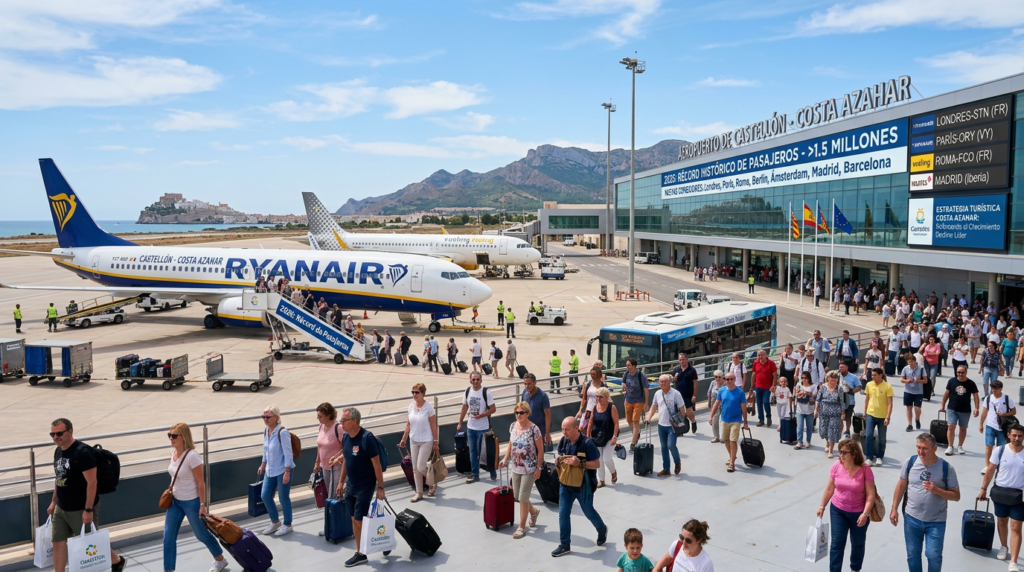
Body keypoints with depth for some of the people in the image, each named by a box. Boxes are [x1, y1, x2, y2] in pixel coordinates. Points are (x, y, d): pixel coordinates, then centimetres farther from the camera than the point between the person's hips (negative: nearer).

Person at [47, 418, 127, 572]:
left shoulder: (82, 452, -22)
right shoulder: (58, 451, 5)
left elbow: (92, 482, -23)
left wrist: (88, 510, -24)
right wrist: (54, 502, 19)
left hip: (81, 510, -7)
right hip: (61, 509, 7)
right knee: (58, 542, 6)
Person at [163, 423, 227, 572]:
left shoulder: (192, 456, -25)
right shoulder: (173, 452, -3)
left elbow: (200, 483, -20)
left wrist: (202, 505, -17)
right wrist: (171, 491, 17)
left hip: (191, 502, -7)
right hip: (175, 500, 7)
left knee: (201, 534, 11)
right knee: (168, 536, 3)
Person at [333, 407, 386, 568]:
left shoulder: (366, 438, -21)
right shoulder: (345, 437, 1)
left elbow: (376, 463, -18)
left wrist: (380, 487, -17)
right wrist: (341, 481, 16)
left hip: (365, 487, -7)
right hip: (350, 486, 7)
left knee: (360, 520, -3)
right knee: (355, 520, 12)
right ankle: (360, 553, 23)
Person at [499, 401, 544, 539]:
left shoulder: (534, 429, -18)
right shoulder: (513, 426, -1)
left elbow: (540, 450, -12)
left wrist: (538, 468, -12)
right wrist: (505, 459, 2)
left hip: (529, 469, -6)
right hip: (515, 467, 6)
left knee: (523, 497, -1)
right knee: (517, 496, 14)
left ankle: (522, 527, 14)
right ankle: (534, 511, 42)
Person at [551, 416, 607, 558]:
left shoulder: (587, 443, -22)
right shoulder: (563, 441, -4)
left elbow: (596, 464, -17)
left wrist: (580, 463, -30)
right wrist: (557, 461, -13)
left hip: (583, 485, -5)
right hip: (565, 483, 5)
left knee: (588, 512, 15)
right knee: (563, 514, 4)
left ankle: (602, 530, 45)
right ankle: (564, 545, 16)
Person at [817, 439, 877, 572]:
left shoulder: (865, 470, -19)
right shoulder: (837, 466, -10)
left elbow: (871, 495, -15)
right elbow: (829, 488, 1)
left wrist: (865, 513, -23)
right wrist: (822, 506, 5)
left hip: (858, 513, -1)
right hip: (837, 510, 1)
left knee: (857, 543, 18)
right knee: (837, 543, -1)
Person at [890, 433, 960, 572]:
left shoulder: (947, 468, -13)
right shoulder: (910, 462, -8)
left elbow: (956, 496, -6)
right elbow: (901, 485, 4)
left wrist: (937, 490, -24)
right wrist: (894, 509, 2)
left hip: (936, 522, -2)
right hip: (912, 518, 2)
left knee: (934, 556, 4)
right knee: (912, 555, 14)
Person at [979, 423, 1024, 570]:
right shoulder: (1000, 451, -7)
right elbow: (990, 470, 1)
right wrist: (984, 488, 3)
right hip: (1000, 492, 1)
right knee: (1001, 521, 18)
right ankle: (1003, 547, 42)